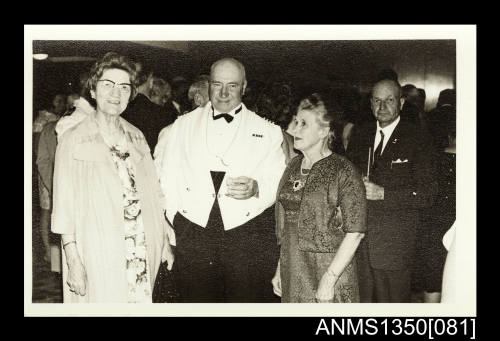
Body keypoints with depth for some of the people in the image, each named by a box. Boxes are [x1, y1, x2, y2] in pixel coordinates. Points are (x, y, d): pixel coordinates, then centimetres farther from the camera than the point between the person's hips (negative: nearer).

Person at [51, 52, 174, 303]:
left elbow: (152, 192, 12)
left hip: (144, 252, 4)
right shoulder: (74, 139, -5)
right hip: (97, 254, -4)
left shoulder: (136, 137, 10)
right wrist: (72, 260, -12)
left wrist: (165, 241, 9)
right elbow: (64, 204, -7)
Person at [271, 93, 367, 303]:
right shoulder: (293, 167, 8)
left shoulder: (344, 172, -11)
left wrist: (328, 279, -17)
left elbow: (355, 232, -14)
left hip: (330, 271, -5)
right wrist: (280, 269, 9)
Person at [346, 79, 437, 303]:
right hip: (357, 235, 4)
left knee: (392, 302, 4)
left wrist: (383, 193, -18)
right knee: (358, 300, 10)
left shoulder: (416, 141, -4)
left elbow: (427, 194, -9)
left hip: (395, 243, -4)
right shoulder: (360, 135, 10)